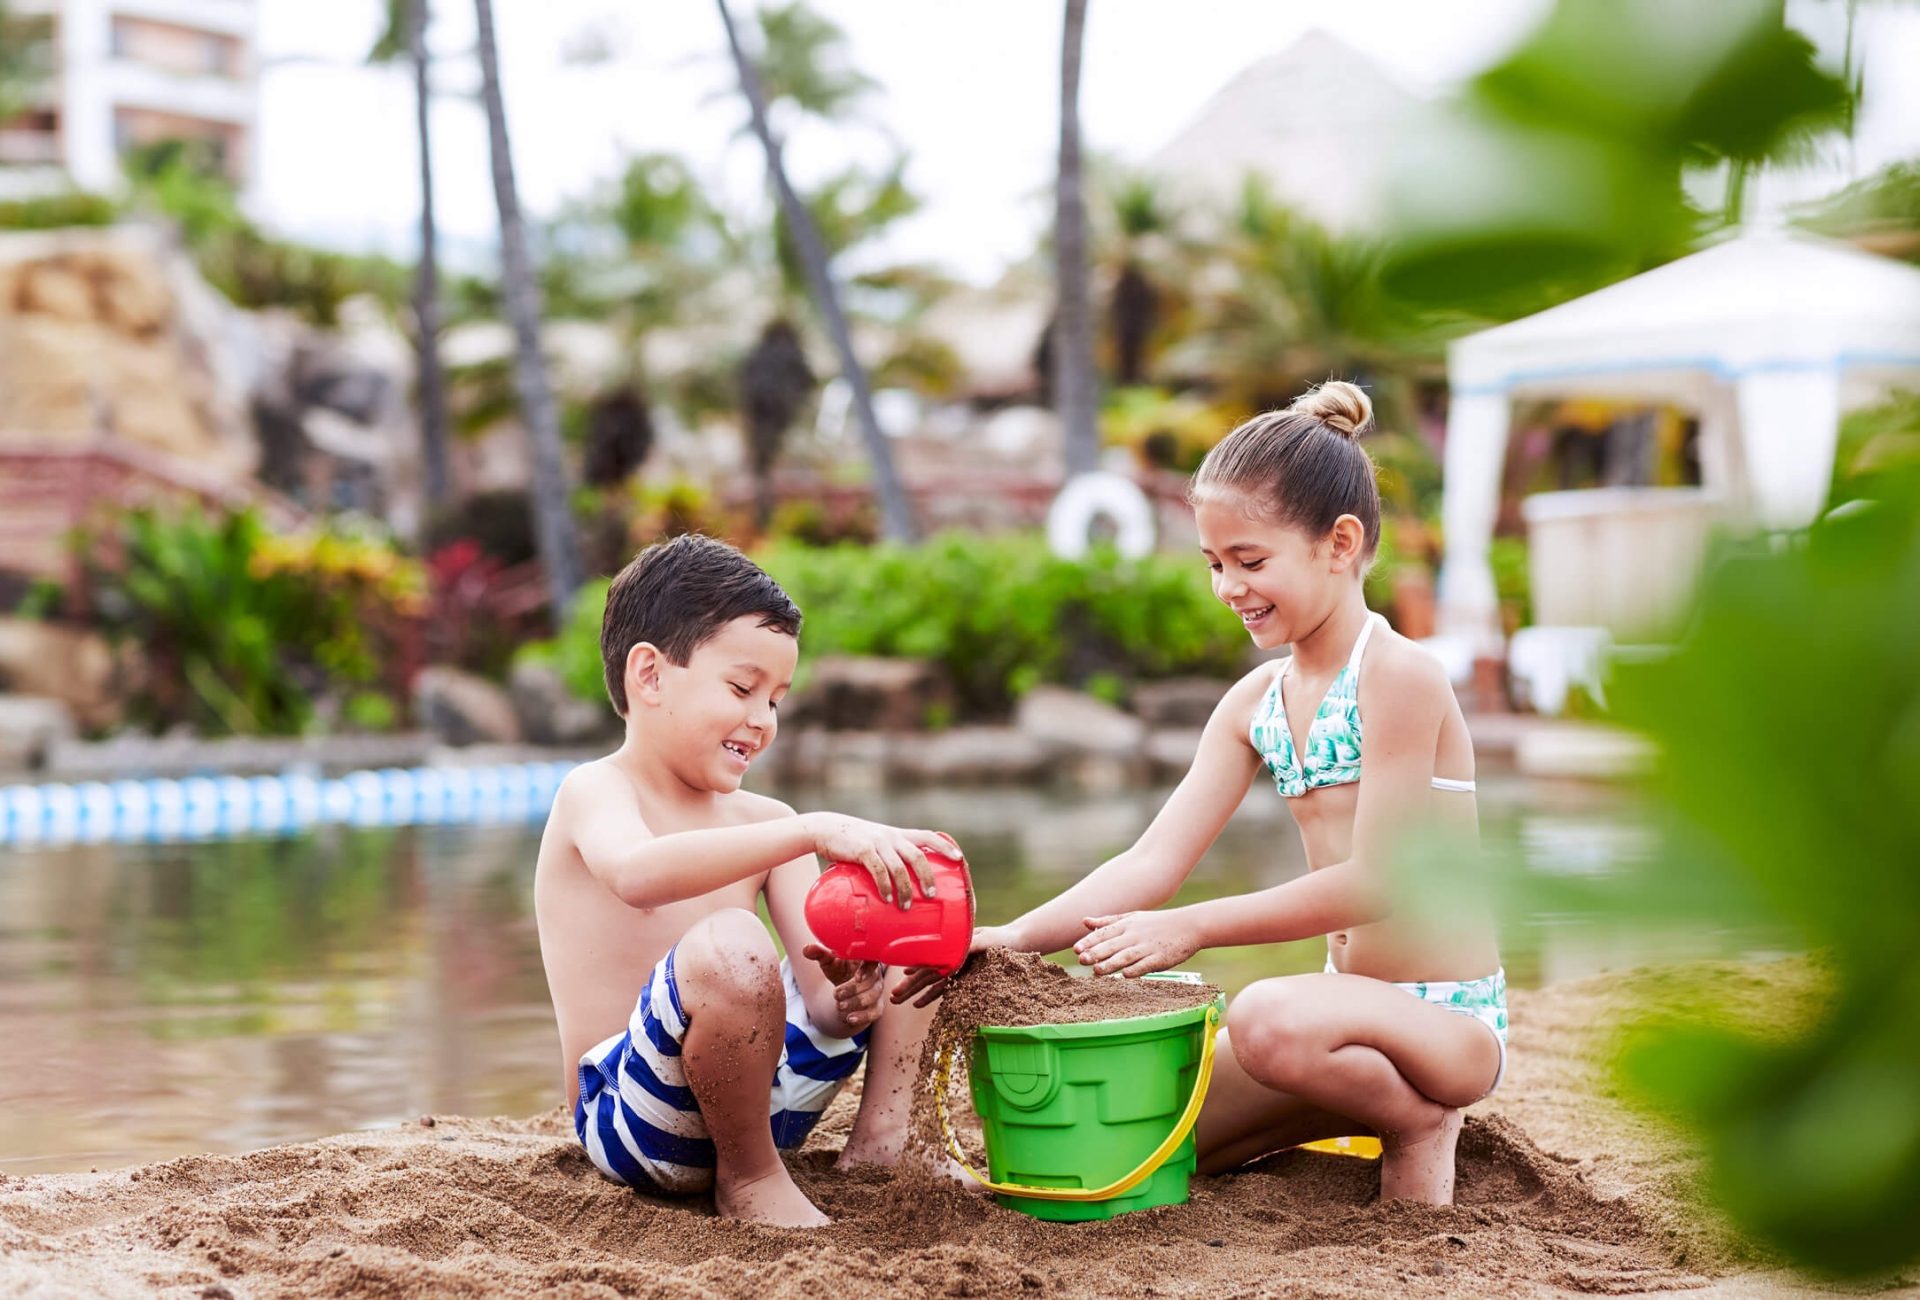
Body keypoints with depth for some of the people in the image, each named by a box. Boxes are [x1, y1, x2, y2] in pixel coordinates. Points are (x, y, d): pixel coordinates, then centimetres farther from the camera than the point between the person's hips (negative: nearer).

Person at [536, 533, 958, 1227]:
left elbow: (820, 986, 0)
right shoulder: (593, 793, -11)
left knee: (901, 909, 10)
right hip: (626, 1115, -8)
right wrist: (812, 831, -44)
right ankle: (749, 1179, -16)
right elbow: (638, 872, -37)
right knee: (729, 947, -38)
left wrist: (846, 1000, -25)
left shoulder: (765, 821, 10)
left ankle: (879, 1141, 6)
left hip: (752, 1092, 8)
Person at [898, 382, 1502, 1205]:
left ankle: (1417, 1120, -7)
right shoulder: (1253, 705, 8)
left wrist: (1193, 929, -23)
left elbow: (1374, 882, -22)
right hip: (1357, 1013, 8)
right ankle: (1363, 1105, 16)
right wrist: (1011, 940, -12)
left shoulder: (1400, 677, -16)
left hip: (1451, 1018, -8)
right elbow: (1154, 861, 2)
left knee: (1270, 1019, -38)